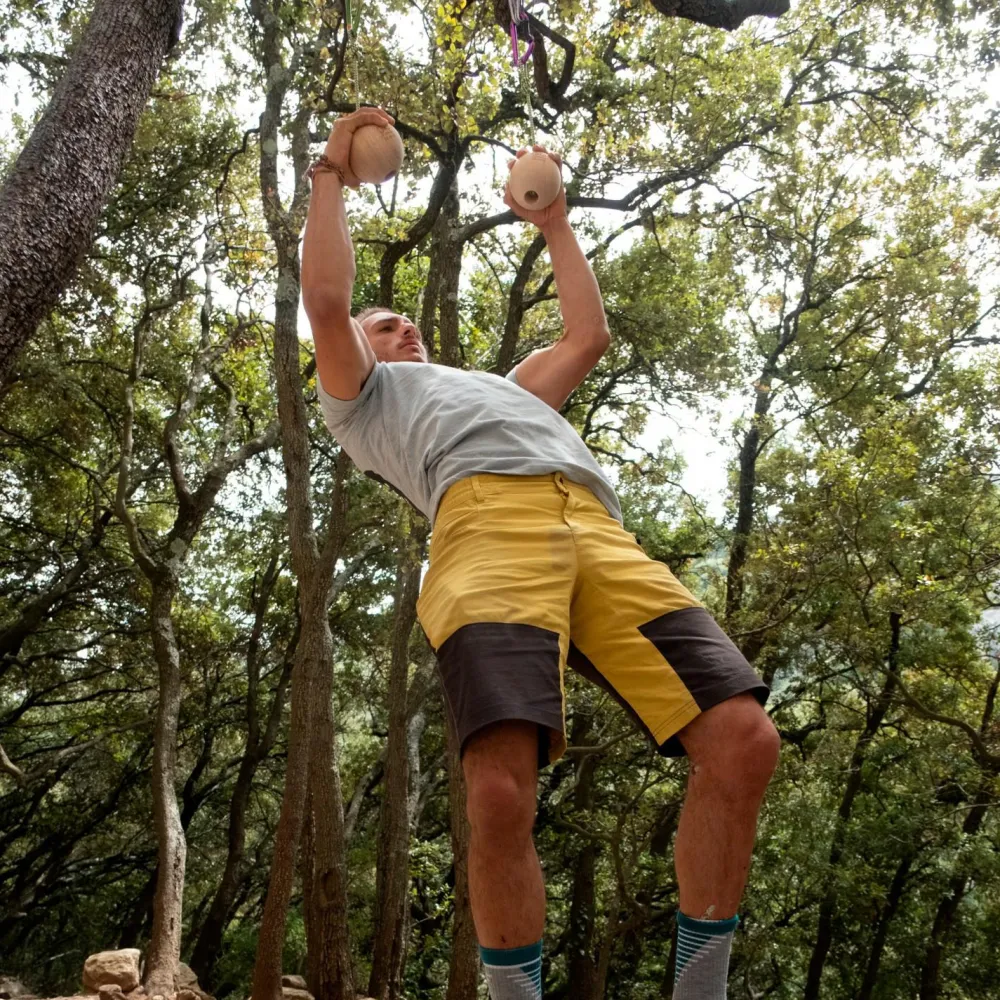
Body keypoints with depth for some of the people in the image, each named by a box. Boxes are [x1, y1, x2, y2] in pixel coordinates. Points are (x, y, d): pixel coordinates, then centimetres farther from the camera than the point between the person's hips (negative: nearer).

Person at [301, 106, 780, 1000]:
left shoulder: (502, 386, 48)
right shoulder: (362, 397, 32)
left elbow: (588, 335, 47)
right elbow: (325, 301, 16)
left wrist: (555, 226, 54)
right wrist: (332, 175, 28)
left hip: (604, 535, 5)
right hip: (489, 521, -5)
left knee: (744, 740, -12)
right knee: (502, 793, -26)